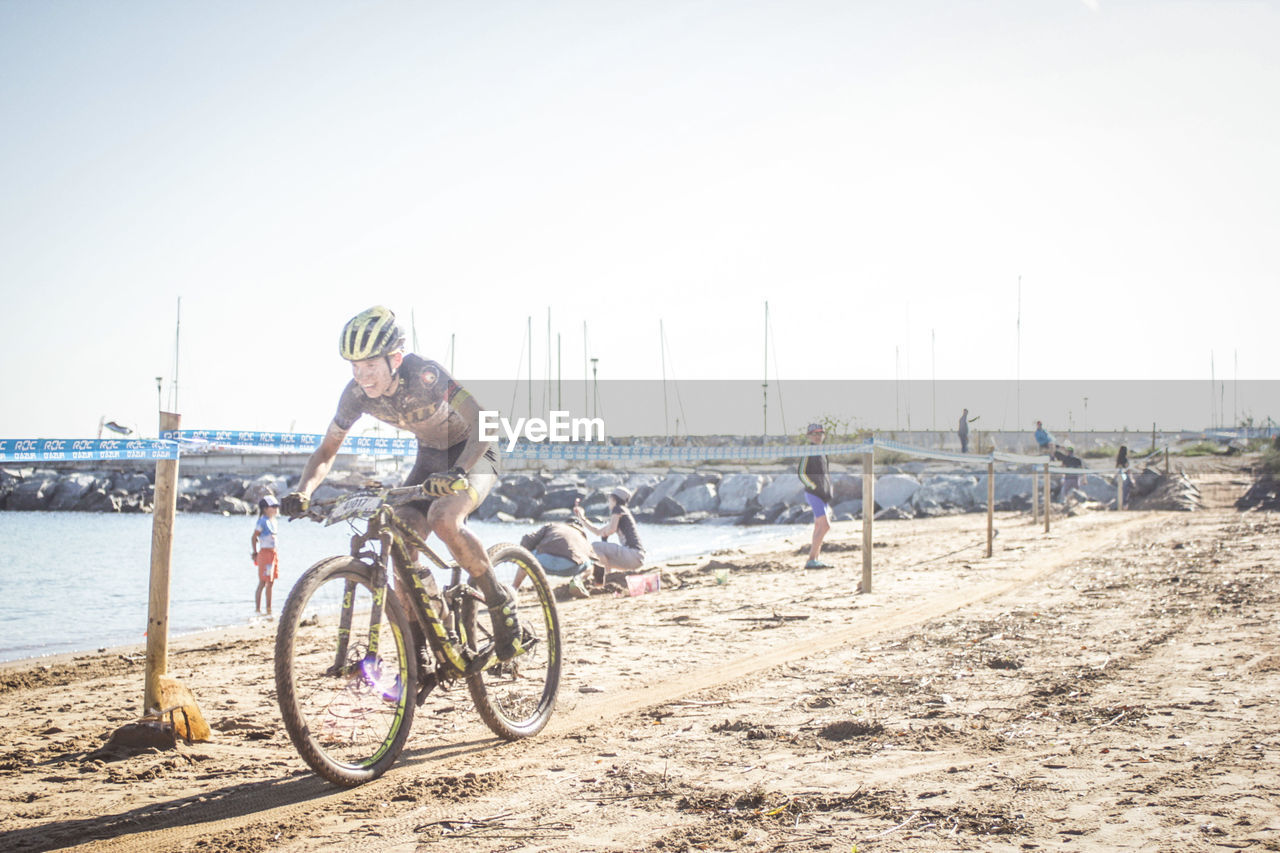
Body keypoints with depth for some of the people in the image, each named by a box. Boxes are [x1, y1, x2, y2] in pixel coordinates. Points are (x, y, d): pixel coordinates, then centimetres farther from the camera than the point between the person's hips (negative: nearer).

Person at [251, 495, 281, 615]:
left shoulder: (275, 522, 12)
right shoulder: (263, 522, -13)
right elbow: (253, 538, -12)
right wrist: (255, 553, -9)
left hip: (274, 553, 8)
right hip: (265, 553, -8)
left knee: (270, 582, 12)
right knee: (263, 583, -6)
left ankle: (269, 610, 18)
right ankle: (257, 608, -2)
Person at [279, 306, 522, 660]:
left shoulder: (424, 375, -33)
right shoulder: (357, 393, -17)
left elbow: (485, 423, -40)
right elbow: (327, 450, -6)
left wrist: (457, 472, -56)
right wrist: (303, 492, -25)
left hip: (472, 453, -6)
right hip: (430, 455, 6)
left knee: (444, 519, -33)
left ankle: (500, 601, -11)